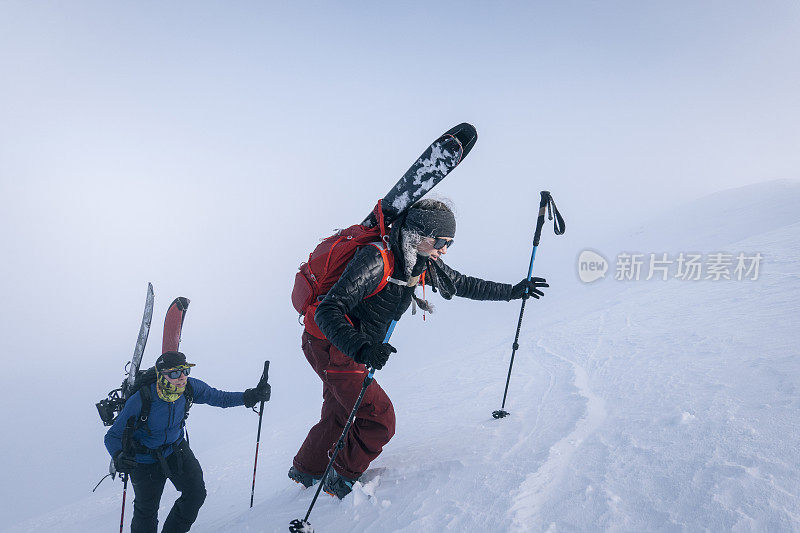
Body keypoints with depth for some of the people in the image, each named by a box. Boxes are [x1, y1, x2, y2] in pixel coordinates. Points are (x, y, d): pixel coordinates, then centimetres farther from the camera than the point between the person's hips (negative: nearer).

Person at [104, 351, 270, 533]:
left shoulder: (190, 388, -21)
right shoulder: (140, 400, -31)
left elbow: (219, 398, -6)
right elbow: (113, 436, -20)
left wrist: (250, 396, -18)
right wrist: (118, 457, -40)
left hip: (176, 448, 4)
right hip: (146, 460, -3)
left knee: (196, 494, -3)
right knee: (147, 511, 7)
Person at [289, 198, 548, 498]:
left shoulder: (424, 265, -7)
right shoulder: (375, 260, -31)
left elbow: (463, 285, 9)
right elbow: (327, 311, -34)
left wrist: (512, 291, 11)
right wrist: (361, 348, -49)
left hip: (351, 348, 8)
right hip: (330, 347, -8)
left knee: (338, 417, 23)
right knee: (380, 419, -7)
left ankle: (306, 471, 47)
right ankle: (342, 481, 15)